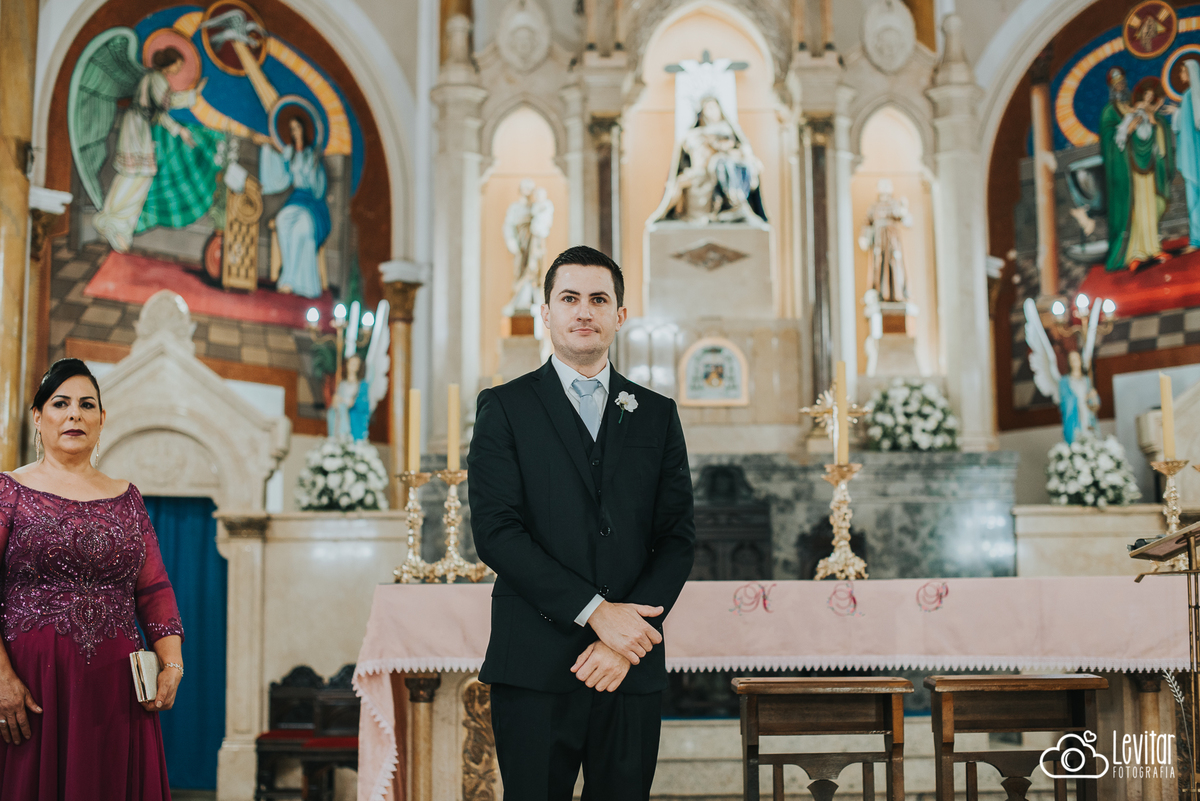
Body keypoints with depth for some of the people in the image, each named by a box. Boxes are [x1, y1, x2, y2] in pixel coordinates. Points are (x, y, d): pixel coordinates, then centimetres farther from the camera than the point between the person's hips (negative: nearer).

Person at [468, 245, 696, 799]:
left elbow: (678, 538, 7)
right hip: (534, 670, -2)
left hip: (632, 670, 3)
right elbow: (495, 531, -6)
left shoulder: (657, 415, 12)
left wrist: (626, 637, -8)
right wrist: (596, 611, -13)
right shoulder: (504, 408, 4)